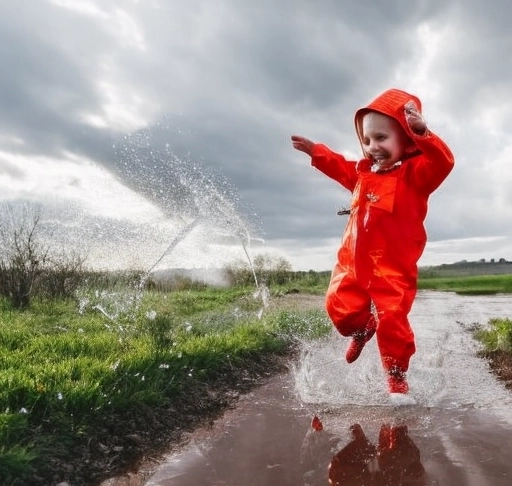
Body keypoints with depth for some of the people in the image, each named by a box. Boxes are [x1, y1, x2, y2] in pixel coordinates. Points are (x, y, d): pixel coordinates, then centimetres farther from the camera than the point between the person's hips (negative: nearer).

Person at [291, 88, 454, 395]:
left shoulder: (415, 173, -8)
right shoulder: (363, 172, 12)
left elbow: (442, 162, -28)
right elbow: (340, 168, 33)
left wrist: (422, 132, -43)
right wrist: (315, 151, 31)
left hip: (393, 266, -6)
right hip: (354, 261, 6)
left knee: (392, 321, -9)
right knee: (340, 308, 7)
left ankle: (397, 381, 11)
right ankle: (363, 330, 42)